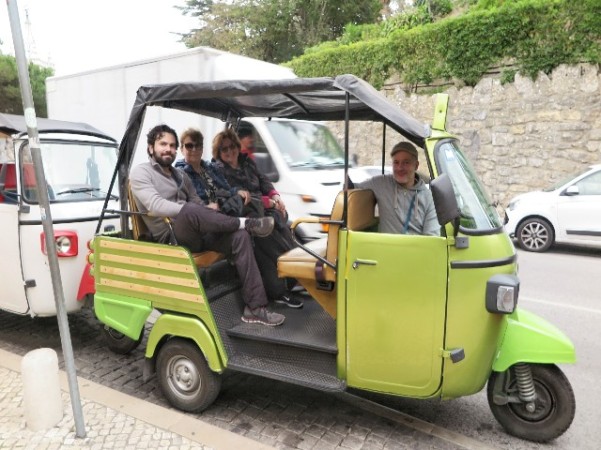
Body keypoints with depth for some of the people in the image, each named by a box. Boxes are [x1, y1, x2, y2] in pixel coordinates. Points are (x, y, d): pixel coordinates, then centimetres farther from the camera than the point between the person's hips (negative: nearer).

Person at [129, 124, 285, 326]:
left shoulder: (180, 175, 20)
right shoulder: (141, 172, -1)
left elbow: (199, 204, 19)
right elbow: (156, 206, -18)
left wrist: (207, 213, -3)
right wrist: (191, 210, -23)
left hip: (195, 233, 7)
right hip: (170, 238, -6)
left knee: (239, 236, -18)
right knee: (190, 211, -38)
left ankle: (255, 308, -21)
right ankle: (245, 223, -14)